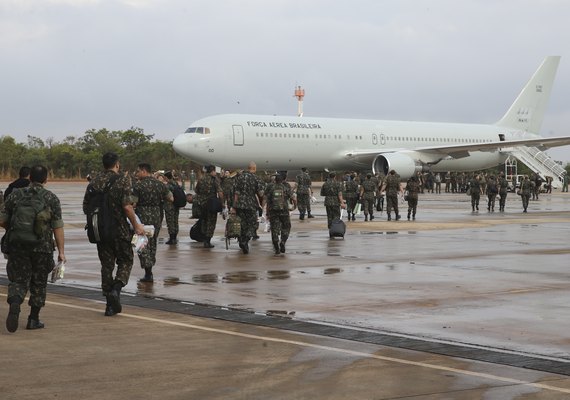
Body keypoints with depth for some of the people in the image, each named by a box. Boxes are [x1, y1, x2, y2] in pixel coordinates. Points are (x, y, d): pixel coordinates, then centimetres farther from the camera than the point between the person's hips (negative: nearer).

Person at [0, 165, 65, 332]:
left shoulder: (15, 195, 3)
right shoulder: (51, 198, -1)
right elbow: (58, 227, -5)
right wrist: (61, 251, -2)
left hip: (18, 246, 1)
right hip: (42, 248, -1)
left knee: (18, 280, 5)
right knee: (39, 283, 12)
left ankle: (14, 305, -24)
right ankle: (33, 319, 16)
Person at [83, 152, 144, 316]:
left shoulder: (94, 181, 6)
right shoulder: (123, 180, -9)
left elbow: (86, 206, 9)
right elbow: (127, 206, -17)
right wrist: (136, 225, -8)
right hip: (120, 229, -4)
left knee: (106, 264, 10)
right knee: (125, 261, 12)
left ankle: (111, 305, 11)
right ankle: (116, 289, -13)